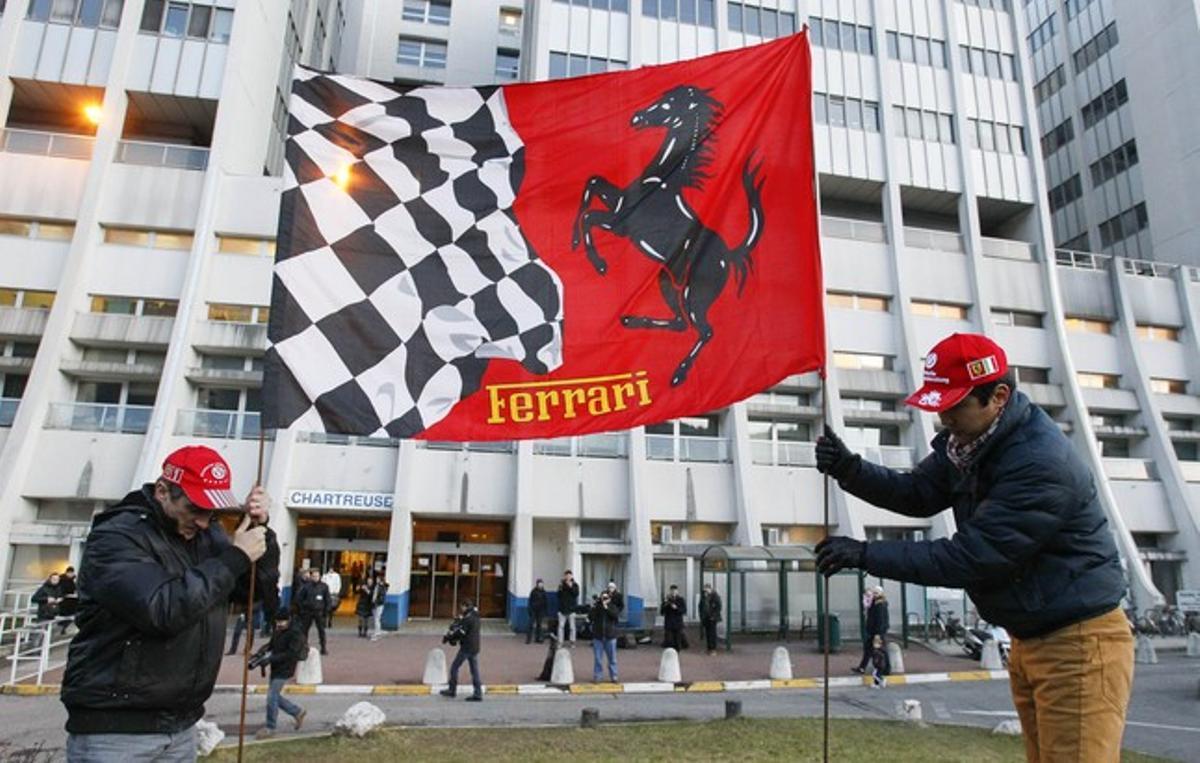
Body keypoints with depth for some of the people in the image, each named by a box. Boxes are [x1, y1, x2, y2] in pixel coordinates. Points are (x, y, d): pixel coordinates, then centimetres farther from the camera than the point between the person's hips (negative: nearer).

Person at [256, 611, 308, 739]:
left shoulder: (295, 634, -19)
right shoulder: (277, 631, 7)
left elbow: (290, 654, -24)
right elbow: (271, 645, 15)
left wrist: (271, 658, -29)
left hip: (284, 670, -9)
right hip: (275, 669, 9)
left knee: (271, 697, -8)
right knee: (275, 696, 14)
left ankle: (270, 728, 6)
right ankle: (298, 712, 30)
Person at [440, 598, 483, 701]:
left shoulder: (468, 619, -17)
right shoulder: (475, 617, 11)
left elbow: (461, 633, -19)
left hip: (466, 648, -8)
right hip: (475, 648, 8)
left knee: (454, 667, 7)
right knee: (475, 671, 8)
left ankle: (452, 690, 15)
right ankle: (478, 693, 5)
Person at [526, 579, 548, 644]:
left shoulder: (543, 592, 2)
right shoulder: (533, 592, -7)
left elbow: (545, 602, 7)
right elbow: (530, 602, -6)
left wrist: (545, 611, 5)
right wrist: (530, 611, -11)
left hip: (540, 611, 4)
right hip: (534, 610, -4)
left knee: (539, 624, 8)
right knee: (531, 625, -5)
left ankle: (538, 638, 16)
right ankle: (528, 638, 0)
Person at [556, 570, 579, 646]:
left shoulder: (575, 585, 3)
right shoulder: (562, 584, 8)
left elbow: (576, 594, -12)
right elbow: (559, 595, 8)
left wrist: (571, 587, -17)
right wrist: (560, 589, -9)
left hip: (571, 609, -2)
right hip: (562, 608, 2)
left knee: (572, 627, 1)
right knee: (561, 626, -1)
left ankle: (572, 641, 11)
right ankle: (560, 641, 4)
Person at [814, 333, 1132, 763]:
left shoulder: (1041, 464, -28)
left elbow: (969, 558, -29)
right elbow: (917, 494, 4)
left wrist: (866, 555, -25)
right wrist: (850, 469, -13)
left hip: (1077, 644, -9)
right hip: (1029, 641, 9)